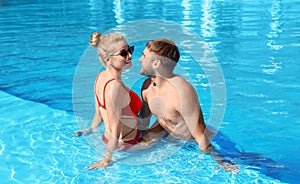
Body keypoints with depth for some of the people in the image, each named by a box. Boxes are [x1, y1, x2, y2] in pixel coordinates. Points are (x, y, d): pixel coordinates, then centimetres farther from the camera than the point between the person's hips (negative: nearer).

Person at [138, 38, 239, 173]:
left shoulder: (182, 92, -38)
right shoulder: (147, 86, -12)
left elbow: (200, 136, -33)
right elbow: (143, 122, 4)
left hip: (192, 139, -6)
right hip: (166, 130, 7)